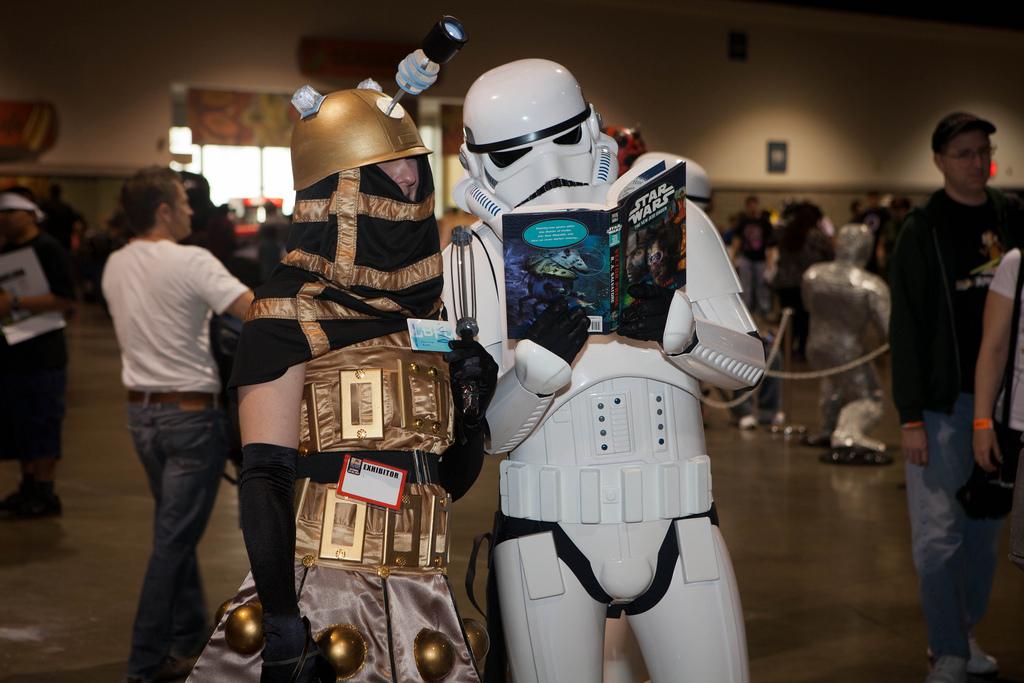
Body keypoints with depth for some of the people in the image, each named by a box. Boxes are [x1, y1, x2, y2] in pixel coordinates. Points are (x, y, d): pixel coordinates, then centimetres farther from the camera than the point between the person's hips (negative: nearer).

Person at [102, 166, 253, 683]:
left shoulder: (114, 267, 6)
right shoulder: (191, 262, -16)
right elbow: (256, 311, -24)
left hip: (141, 409, 7)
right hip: (190, 412, -7)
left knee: (175, 529, 19)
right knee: (175, 538, -1)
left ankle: (189, 639, 29)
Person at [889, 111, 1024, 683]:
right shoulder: (923, 230, -5)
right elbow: (907, 328, -8)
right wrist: (910, 416, -13)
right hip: (943, 401, -4)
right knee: (939, 533, -4)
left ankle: (965, 633, 26)